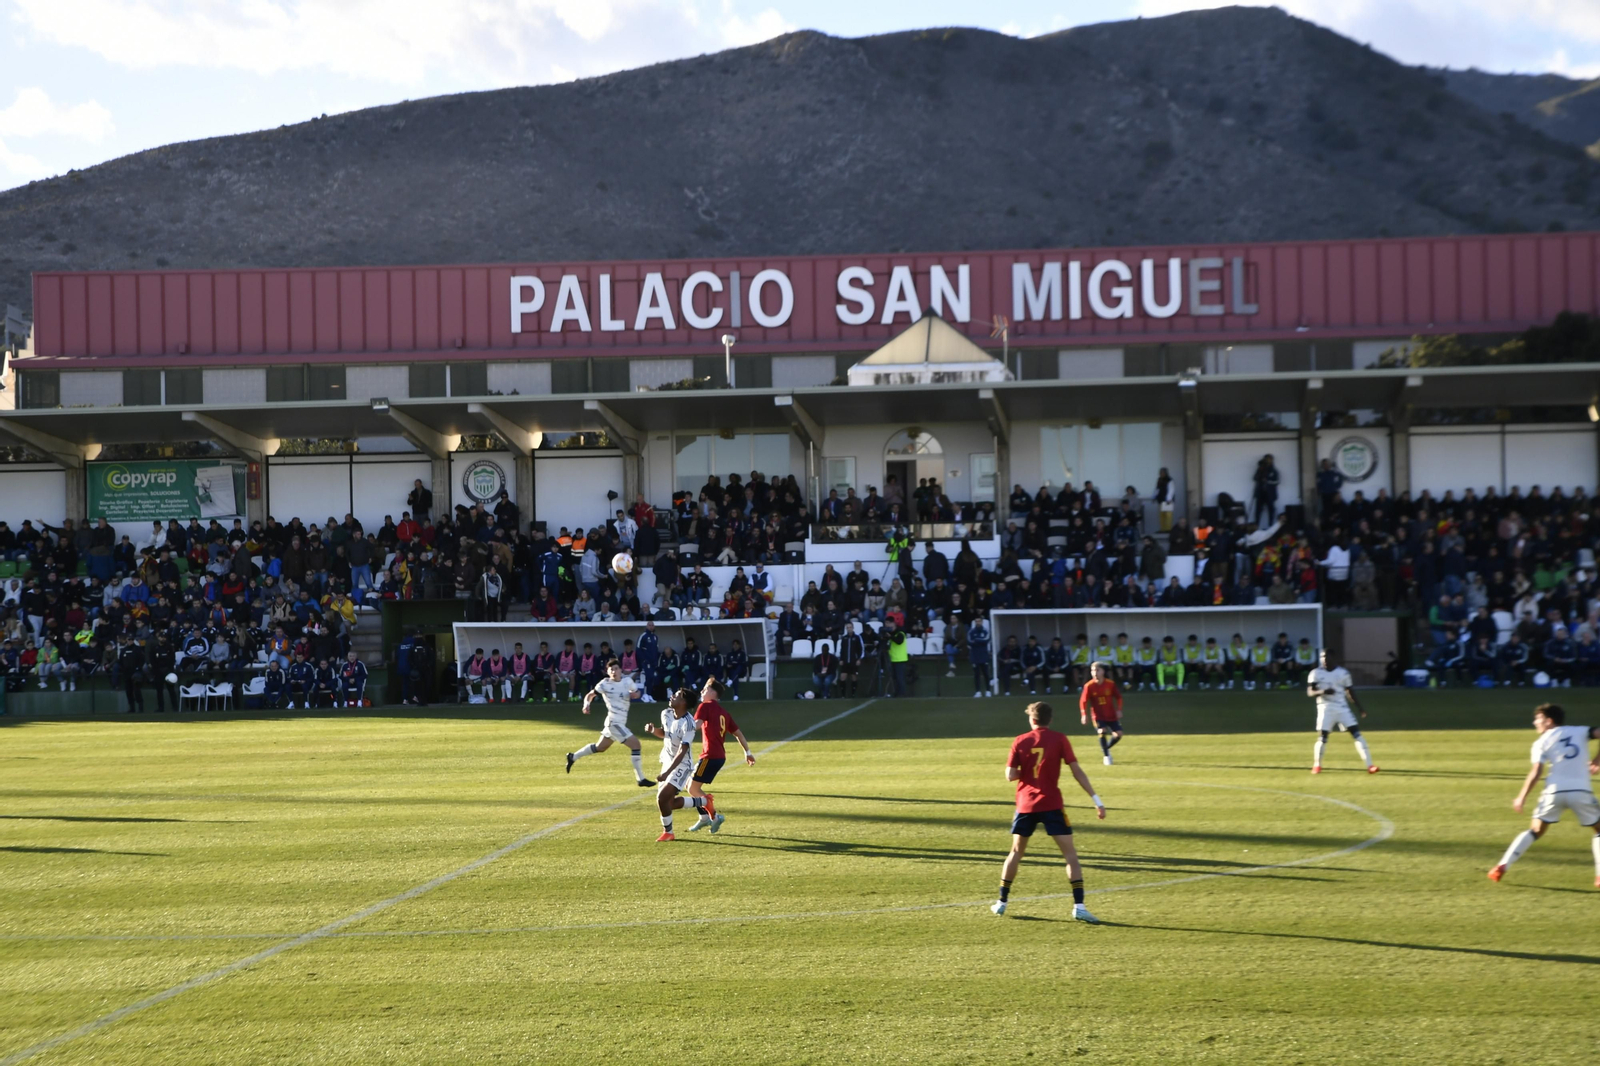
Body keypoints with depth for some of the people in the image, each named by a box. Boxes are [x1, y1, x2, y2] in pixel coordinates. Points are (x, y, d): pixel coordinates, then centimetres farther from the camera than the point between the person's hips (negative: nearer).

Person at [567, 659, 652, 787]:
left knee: (600, 747, 22)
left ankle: (573, 757, 40)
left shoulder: (628, 681, 4)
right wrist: (586, 704, -21)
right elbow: (590, 695, 0)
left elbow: (637, 693, 18)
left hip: (620, 723, 8)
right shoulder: (605, 684, -9)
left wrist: (635, 694, -5)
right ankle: (641, 779, -12)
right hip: (614, 722, -8)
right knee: (635, 744, -16)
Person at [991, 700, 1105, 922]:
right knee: (1070, 853, -1)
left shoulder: (1020, 742, 0)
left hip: (1026, 805, 2)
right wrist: (1096, 799, -5)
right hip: (1052, 804, -2)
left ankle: (1001, 902, 24)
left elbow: (1010, 775, -4)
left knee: (1016, 852, 18)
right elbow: (1076, 771, -7)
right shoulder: (1059, 740, -4)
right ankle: (1078, 906, -13)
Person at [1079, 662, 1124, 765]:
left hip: (1111, 715, 3)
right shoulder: (1089, 686, -13)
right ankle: (1106, 756, -8)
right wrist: (1084, 714, -20)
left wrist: (1119, 710, -6)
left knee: (1118, 734, -3)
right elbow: (1083, 701, -9)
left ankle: (1106, 748, 26)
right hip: (1098, 716, -3)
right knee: (1102, 731, -24)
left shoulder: (1111, 684, -8)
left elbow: (1118, 697, 4)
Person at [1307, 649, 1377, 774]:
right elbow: (1310, 692, -5)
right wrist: (1322, 692, -25)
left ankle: (1369, 765, -11)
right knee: (1322, 737, -6)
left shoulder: (1343, 673, 4)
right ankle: (1317, 765, 16)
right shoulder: (1316, 673, 0)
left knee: (1356, 733, -8)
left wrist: (1359, 706, 4)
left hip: (1342, 708, 1)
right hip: (1325, 708, -1)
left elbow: (1349, 692, 12)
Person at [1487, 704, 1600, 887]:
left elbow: (1535, 773, -1)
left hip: (1555, 791, 0)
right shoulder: (1580, 732, 15)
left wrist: (1522, 797, 6)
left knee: (1535, 831, 15)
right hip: (1581, 791, 0)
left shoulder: (1542, 742, 9)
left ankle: (1502, 867, 7)